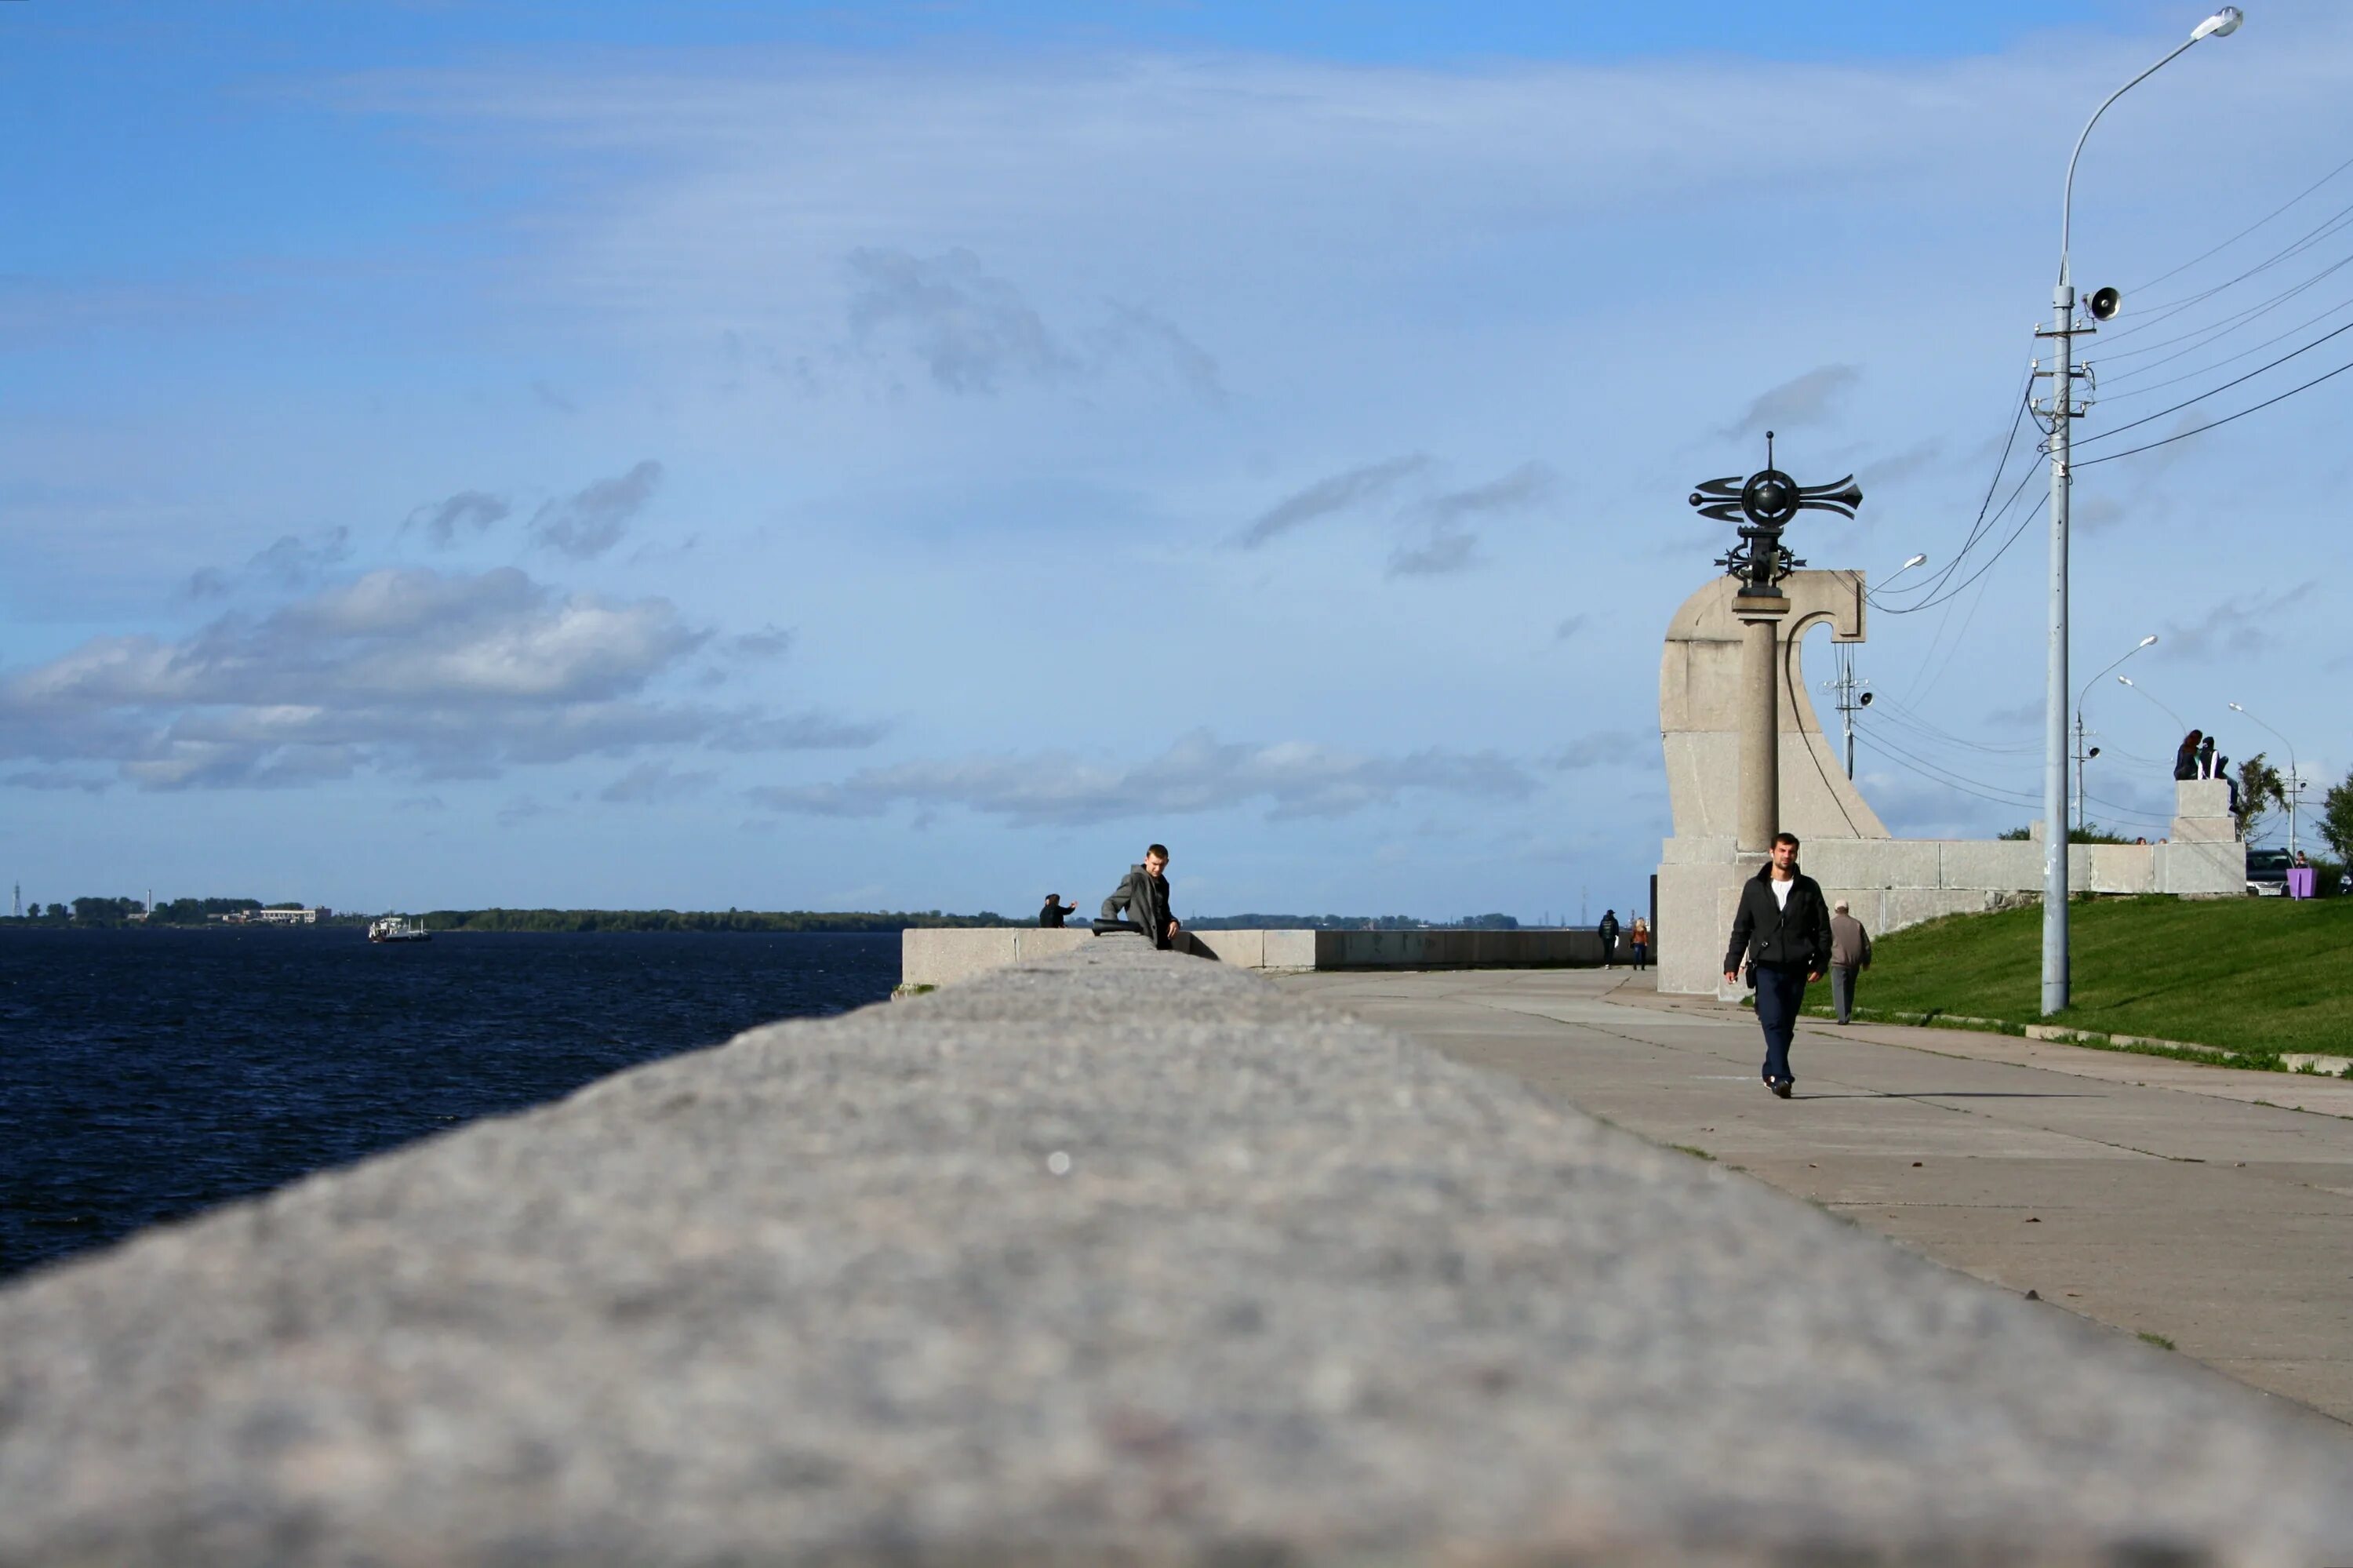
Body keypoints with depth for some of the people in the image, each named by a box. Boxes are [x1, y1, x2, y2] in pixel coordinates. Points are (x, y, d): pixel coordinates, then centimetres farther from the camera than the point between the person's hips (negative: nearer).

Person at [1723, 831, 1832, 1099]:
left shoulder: (1809, 888, 6)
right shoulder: (1755, 888, 6)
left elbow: (1823, 929, 9)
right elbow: (1741, 928, 10)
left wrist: (1819, 963, 0)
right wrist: (1732, 964, 5)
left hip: (1797, 969, 2)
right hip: (1766, 967, -2)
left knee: (1786, 1026, 7)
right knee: (1774, 1022, -16)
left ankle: (1772, 1073, 23)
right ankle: (1781, 1077, -23)